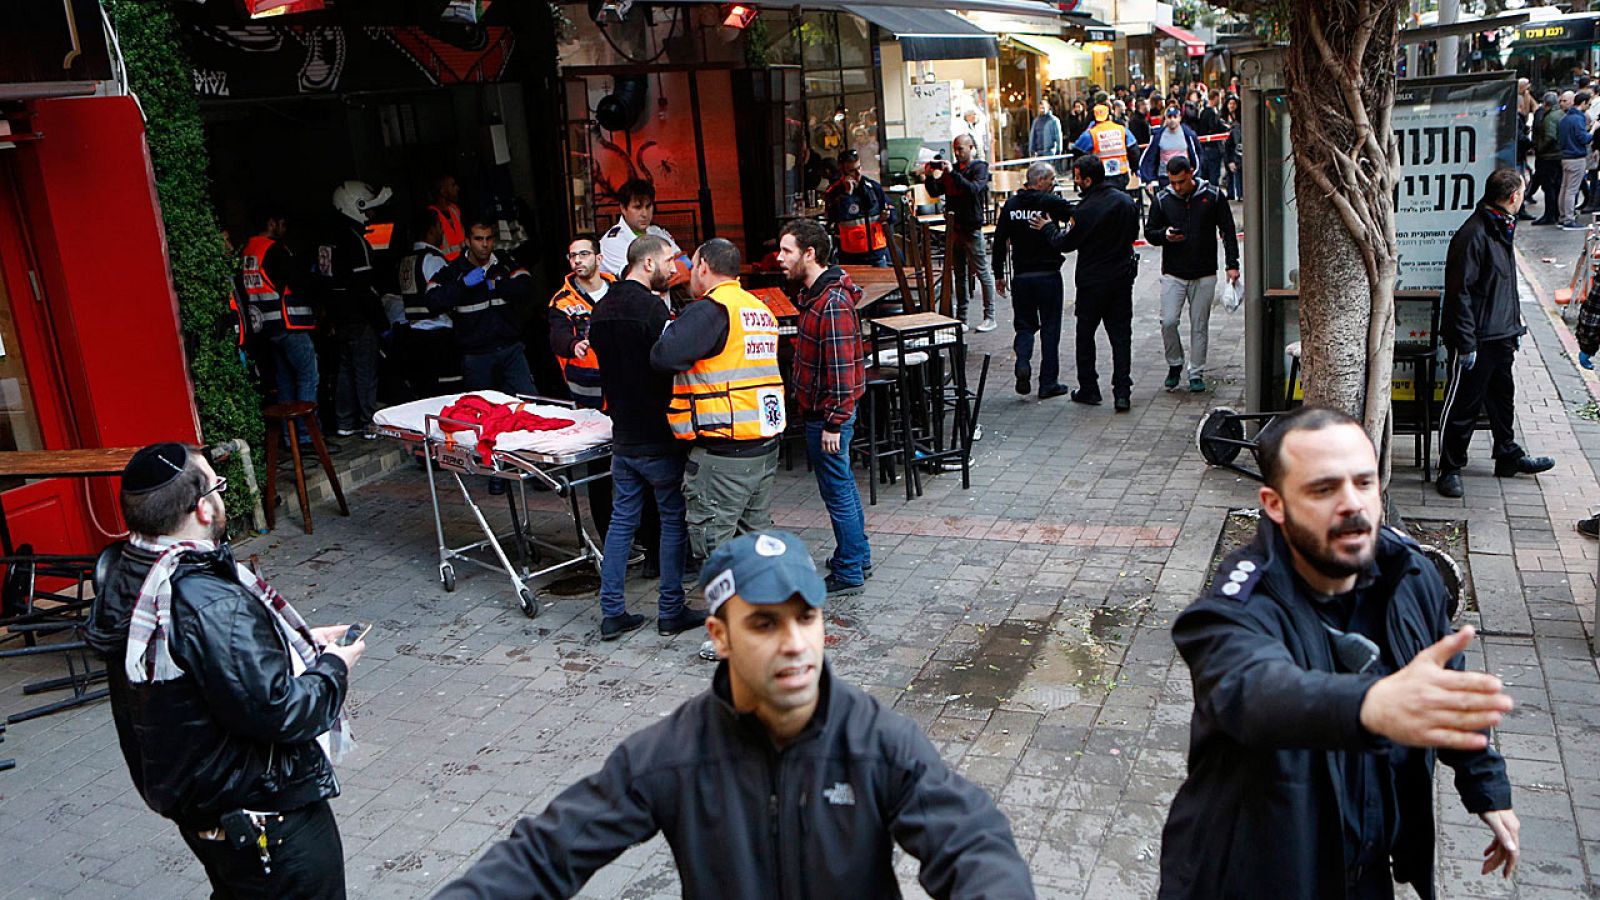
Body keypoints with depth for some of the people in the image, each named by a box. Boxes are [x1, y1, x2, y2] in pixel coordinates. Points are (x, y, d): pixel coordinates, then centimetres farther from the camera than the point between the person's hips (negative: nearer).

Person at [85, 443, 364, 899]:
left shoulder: (128, 579, -3)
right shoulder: (214, 608, -33)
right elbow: (280, 714, -29)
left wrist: (302, 644, 7)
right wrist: (333, 667, -12)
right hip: (265, 818, -9)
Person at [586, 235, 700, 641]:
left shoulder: (602, 309, 9)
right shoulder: (652, 308, -17)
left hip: (622, 436, 7)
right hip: (658, 438, -7)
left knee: (622, 520, 12)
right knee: (674, 520, 5)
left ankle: (612, 612, 14)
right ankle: (671, 611, 12)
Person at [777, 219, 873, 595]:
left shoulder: (833, 304, -23)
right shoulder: (812, 294, 8)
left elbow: (841, 368, -24)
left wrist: (833, 423, -21)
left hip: (827, 414, -10)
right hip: (819, 409, 10)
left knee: (837, 490, 1)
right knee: (843, 485, 19)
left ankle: (849, 574, 13)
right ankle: (858, 558, 33)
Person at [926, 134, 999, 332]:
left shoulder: (979, 167, -3)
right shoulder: (951, 169, 14)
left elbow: (974, 189, -21)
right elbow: (935, 192, 13)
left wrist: (952, 173, -23)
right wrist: (929, 176, -4)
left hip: (972, 228, -6)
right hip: (953, 227, 6)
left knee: (982, 272, -2)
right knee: (959, 275, 9)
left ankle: (989, 317, 4)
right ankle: (961, 318, 12)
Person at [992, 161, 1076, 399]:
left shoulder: (1010, 205, 4)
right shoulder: (1051, 202, -9)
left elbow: (999, 241, 5)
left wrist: (999, 275, 11)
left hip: (1021, 276, 3)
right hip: (1048, 275, -3)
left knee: (1024, 325, 14)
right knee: (1050, 328, 6)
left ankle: (1023, 362, -13)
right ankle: (1048, 382, 9)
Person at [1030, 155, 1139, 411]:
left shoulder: (1085, 210, -19)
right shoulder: (1126, 201, 1)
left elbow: (1065, 243, -10)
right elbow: (1134, 233, 14)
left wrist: (1048, 227, 7)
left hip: (1092, 280, -5)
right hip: (1123, 277, 5)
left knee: (1085, 334, 10)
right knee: (1121, 334, 7)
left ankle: (1088, 389, 15)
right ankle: (1122, 393, 2)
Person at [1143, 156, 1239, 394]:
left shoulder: (1212, 196, -1)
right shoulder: (1162, 199, 1)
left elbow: (1228, 231, 5)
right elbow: (1149, 232, 9)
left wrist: (1231, 264, -1)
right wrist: (1165, 235, -14)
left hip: (1204, 274, 0)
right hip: (1173, 274, 1)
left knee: (1200, 325, 4)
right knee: (1168, 322, -10)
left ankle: (1196, 374, 16)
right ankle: (1174, 365, 14)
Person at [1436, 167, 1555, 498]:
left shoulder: (1501, 230, 11)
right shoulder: (1473, 235, -19)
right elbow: (1460, 292, -21)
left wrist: (1514, 324, 21)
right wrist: (1466, 343, -21)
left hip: (1501, 337, 10)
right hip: (1476, 340, -10)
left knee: (1503, 397, 21)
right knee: (1463, 405, 0)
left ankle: (1508, 457, 37)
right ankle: (1450, 469, 10)